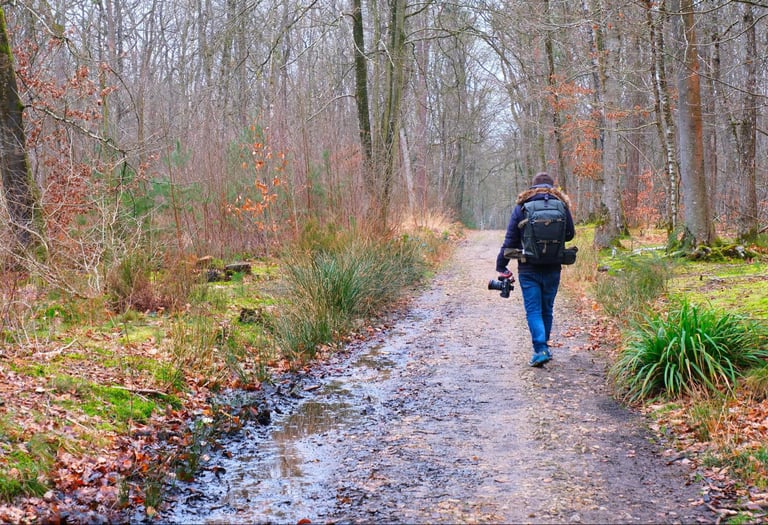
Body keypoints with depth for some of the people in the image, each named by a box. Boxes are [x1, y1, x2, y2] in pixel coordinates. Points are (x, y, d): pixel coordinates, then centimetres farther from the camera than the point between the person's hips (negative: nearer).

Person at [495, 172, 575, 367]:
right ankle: (543, 347, 26)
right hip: (552, 269, 2)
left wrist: (501, 266, 2)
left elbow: (510, 239, -3)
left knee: (533, 310, 0)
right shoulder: (561, 205, 1)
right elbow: (570, 234, 9)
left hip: (528, 269, -2)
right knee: (547, 309, 15)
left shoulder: (521, 206, -2)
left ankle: (540, 349, -13)